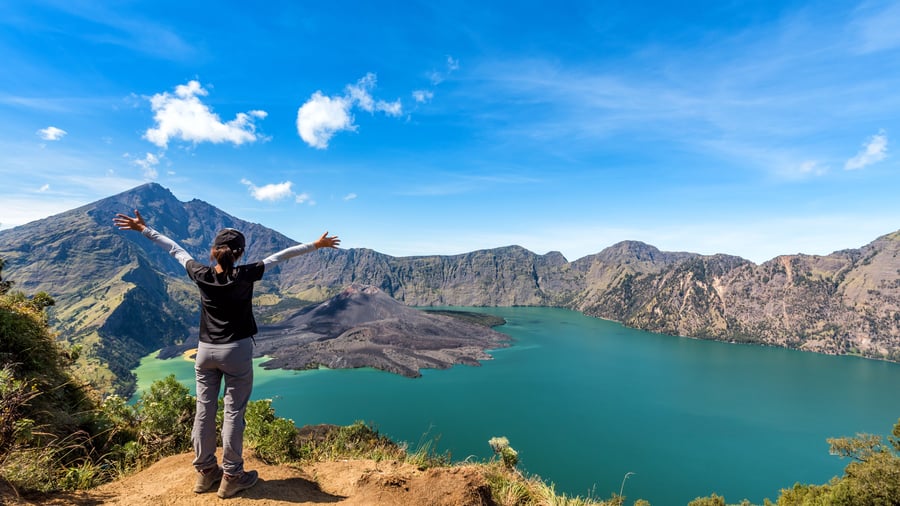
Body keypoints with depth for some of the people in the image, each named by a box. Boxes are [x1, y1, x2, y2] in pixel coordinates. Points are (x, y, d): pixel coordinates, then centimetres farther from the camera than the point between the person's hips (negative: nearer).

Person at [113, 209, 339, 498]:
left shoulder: (201, 275, -5)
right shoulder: (244, 276, -14)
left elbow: (174, 250, 8)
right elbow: (280, 256, -9)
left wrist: (143, 229, 21)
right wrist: (316, 245, -4)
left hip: (206, 351, 4)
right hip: (236, 351, -4)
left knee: (204, 410, 13)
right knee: (234, 413, 4)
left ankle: (205, 472, 28)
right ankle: (231, 477, 14)